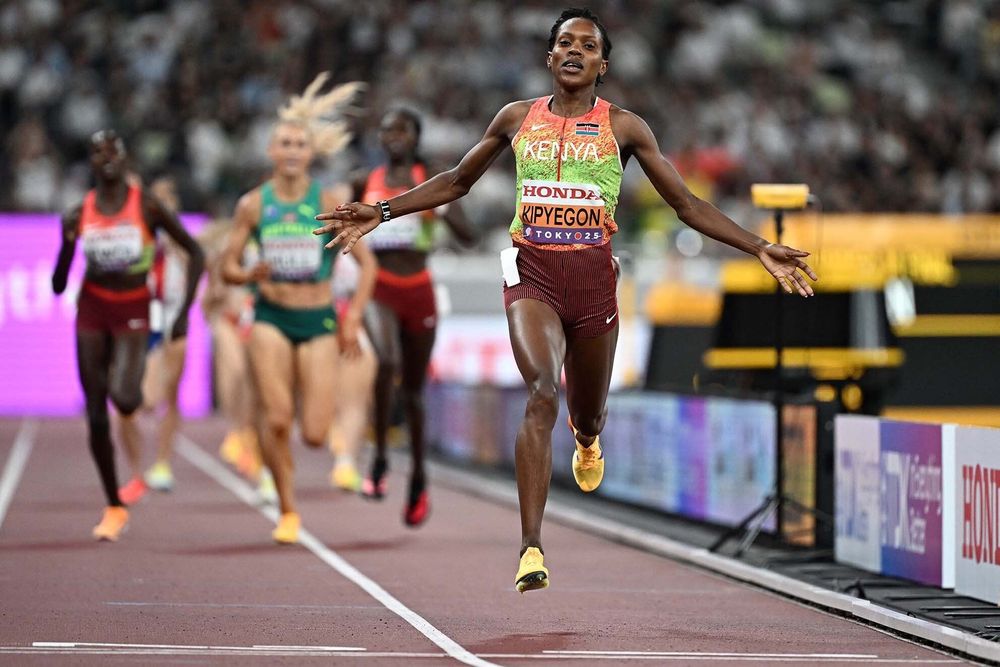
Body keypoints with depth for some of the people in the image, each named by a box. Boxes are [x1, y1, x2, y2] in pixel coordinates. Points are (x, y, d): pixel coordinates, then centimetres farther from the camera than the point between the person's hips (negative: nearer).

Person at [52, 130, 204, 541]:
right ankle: (114, 508, 13)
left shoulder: (147, 208, -8)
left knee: (124, 400, -25)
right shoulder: (80, 215, -1)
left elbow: (195, 253, -1)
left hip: (133, 313, -3)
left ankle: (133, 386, 16)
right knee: (96, 416, 0)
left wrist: (184, 312, -7)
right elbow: (58, 286, 1)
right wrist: (67, 242, -17)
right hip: (92, 310, 3)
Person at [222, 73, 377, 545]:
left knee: (315, 435, -6)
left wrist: (354, 317, -5)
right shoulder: (253, 204, 2)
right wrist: (251, 275, -16)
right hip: (271, 317, 0)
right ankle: (287, 511, 4)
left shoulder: (330, 202, 0)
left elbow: (367, 263, 5)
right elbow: (227, 267, 6)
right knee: (277, 419, -14)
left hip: (319, 321, 0)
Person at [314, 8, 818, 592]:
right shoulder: (517, 118, 9)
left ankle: (588, 440, 57)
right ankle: (532, 549, -28)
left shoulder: (623, 127, 5)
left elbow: (686, 203, 7)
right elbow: (456, 182, 21)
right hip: (532, 270, -1)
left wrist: (760, 249, -1)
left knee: (587, 415, 14)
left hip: (593, 275, 1)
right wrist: (381, 213, 14)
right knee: (542, 393, -24)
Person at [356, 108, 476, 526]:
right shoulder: (366, 183, 6)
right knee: (386, 361, -31)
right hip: (379, 289, -1)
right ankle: (379, 460, -20)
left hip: (418, 291, 1)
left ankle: (418, 479, 30)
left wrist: (441, 208, -21)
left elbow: (468, 237, -4)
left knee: (413, 389, 11)